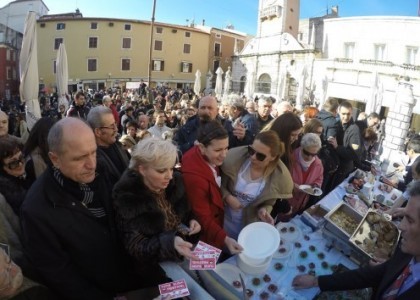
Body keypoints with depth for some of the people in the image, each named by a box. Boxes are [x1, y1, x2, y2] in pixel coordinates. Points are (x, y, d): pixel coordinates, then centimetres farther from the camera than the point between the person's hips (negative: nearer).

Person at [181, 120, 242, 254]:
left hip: (217, 218, 8)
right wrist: (225, 238, -41)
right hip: (206, 236, -7)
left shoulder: (208, 156, -16)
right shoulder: (194, 177, -39)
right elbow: (203, 219, -29)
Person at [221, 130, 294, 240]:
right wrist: (227, 196, -24)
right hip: (224, 217, 1)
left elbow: (268, 203, -4)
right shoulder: (235, 157, -24)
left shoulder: (280, 176, -21)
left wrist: (263, 211, -24)